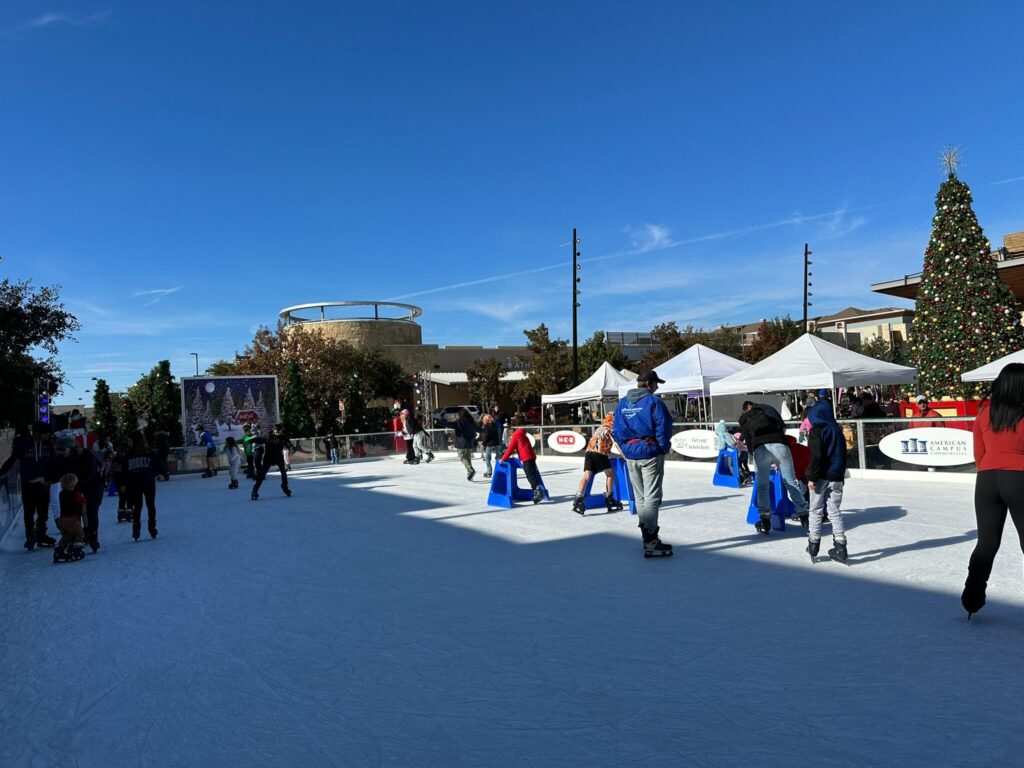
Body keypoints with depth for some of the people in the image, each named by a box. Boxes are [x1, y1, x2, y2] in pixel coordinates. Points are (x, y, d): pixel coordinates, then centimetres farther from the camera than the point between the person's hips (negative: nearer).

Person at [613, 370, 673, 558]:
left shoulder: (622, 403, 7)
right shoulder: (653, 402, -12)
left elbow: (616, 430, 8)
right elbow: (663, 429, -14)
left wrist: (626, 447, 15)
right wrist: (664, 448, -1)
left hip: (630, 456, 6)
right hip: (651, 454, -6)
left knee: (640, 498, 15)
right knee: (652, 498, -4)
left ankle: (648, 538, 24)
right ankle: (650, 544, -6)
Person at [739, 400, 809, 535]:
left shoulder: (744, 419, 26)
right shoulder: (767, 408, 30)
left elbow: (748, 443, 18)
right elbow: (783, 426, 26)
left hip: (760, 448, -1)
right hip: (779, 445, 1)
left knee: (762, 486, 9)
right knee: (791, 482, 8)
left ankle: (765, 522, 4)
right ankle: (804, 516, 11)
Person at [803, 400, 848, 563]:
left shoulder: (817, 431, -10)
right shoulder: (838, 431, 11)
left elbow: (816, 456, -17)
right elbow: (843, 455, 16)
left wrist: (812, 477, -14)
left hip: (821, 476, -5)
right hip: (836, 477, 6)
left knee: (815, 510, 6)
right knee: (835, 511, 8)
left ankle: (813, 545, 10)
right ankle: (840, 547, 6)